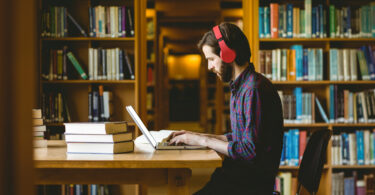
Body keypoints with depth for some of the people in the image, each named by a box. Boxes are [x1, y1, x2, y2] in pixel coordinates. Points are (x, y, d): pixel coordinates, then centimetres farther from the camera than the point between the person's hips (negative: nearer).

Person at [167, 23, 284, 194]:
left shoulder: (255, 90, -17)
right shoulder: (239, 87, 15)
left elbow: (251, 151, -21)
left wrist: (204, 141, -12)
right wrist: (197, 136, 13)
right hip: (240, 173, 9)